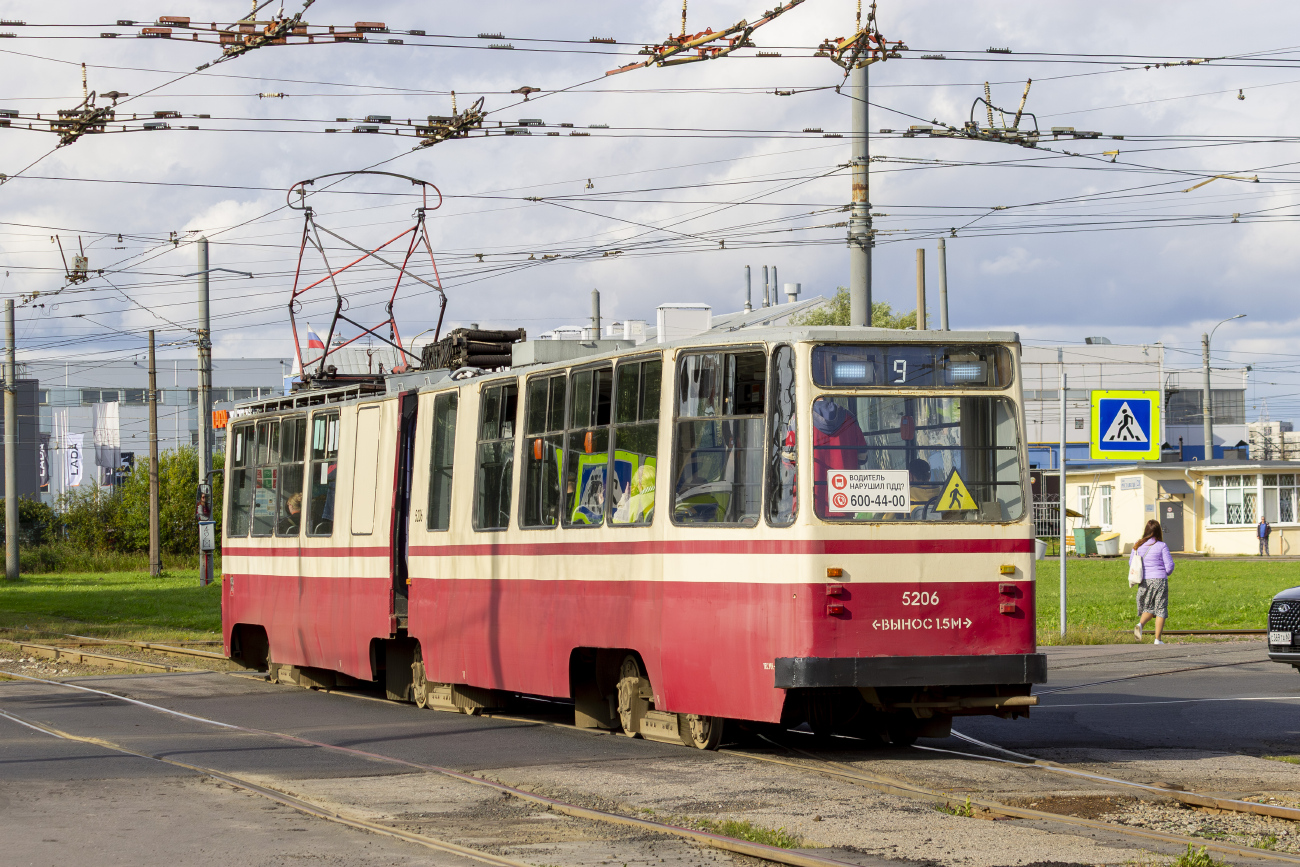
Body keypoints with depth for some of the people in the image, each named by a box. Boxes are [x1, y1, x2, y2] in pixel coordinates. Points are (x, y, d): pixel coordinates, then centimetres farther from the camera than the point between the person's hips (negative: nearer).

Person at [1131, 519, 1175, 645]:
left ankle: (1140, 624, -16)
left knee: (1148, 608, 15)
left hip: (1143, 582, 3)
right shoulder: (1161, 546, -7)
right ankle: (1158, 639, 3)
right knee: (1160, 610, 6)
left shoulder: (1137, 546, 3)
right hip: (1159, 580, -3)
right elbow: (1169, 566, -5)